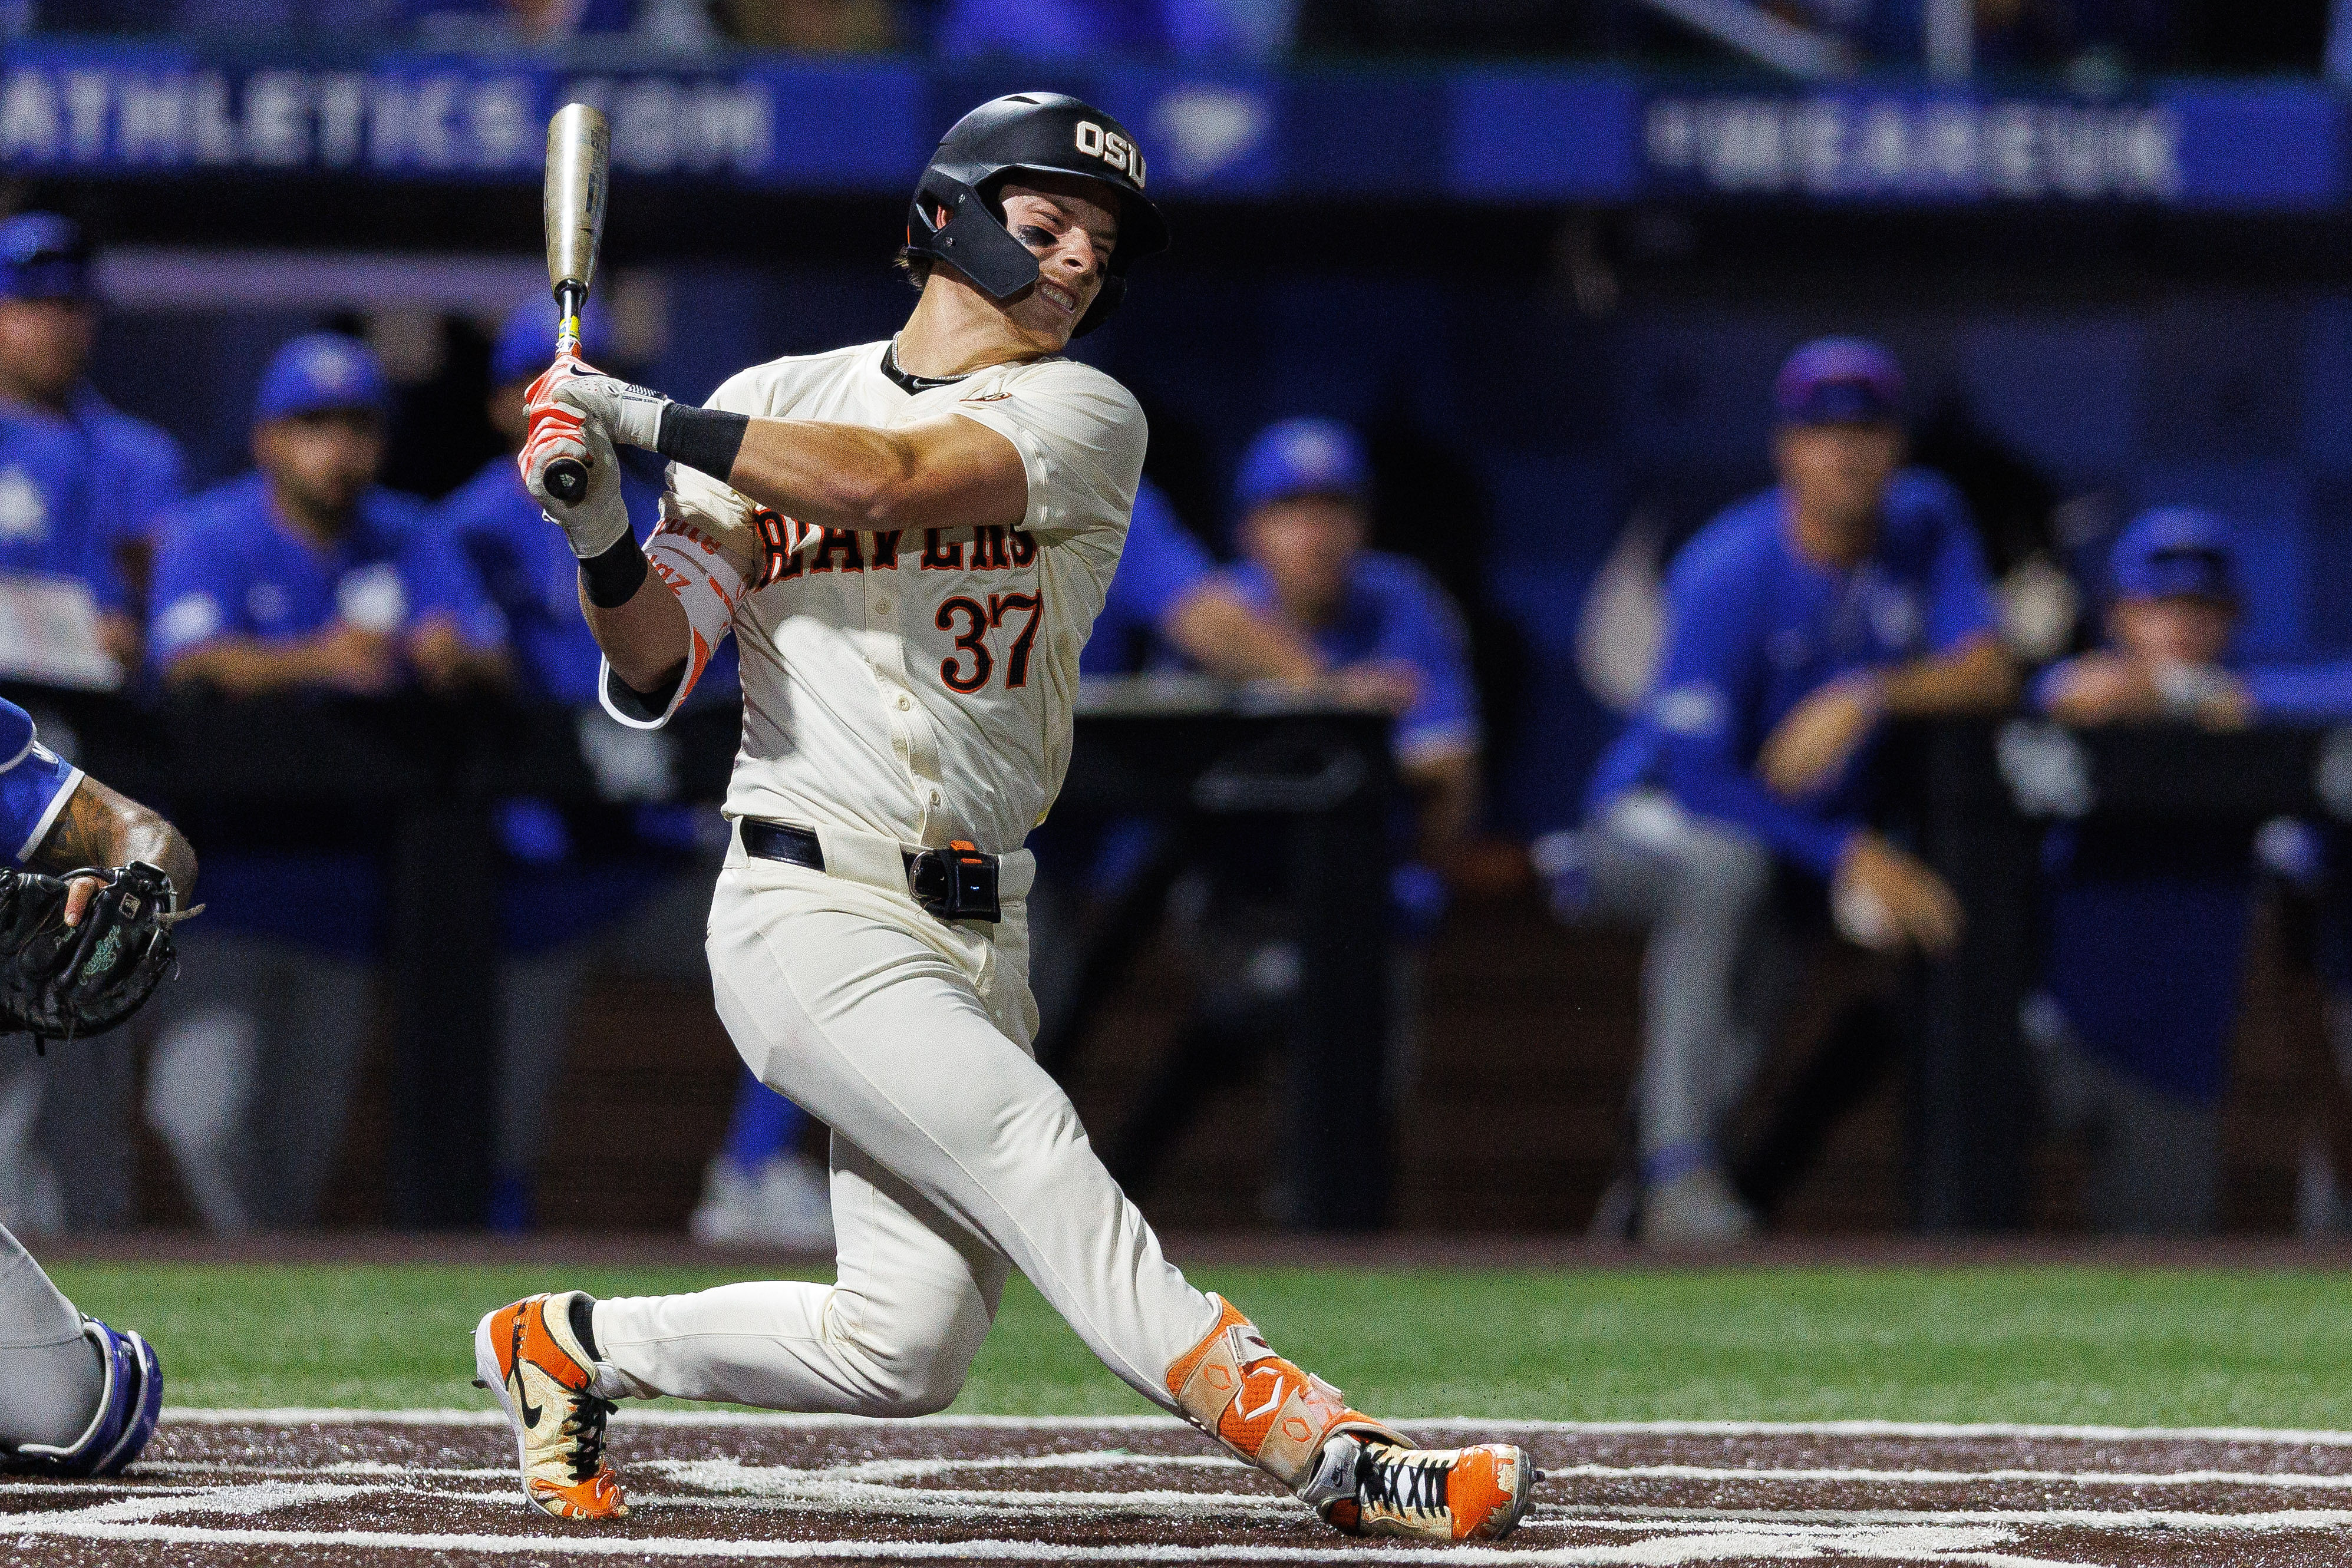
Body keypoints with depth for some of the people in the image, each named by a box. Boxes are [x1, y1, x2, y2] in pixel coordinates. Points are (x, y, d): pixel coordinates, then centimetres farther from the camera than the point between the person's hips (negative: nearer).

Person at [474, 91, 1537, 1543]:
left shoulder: (1084, 417, 4)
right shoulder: (771, 404, 7)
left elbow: (894, 483, -15)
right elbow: (655, 672, 3)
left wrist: (648, 421, -14)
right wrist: (606, 541, -16)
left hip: (977, 932, 3)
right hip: (814, 914, -3)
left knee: (907, 1353, -1)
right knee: (1030, 1149, -24)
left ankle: (576, 1344, 21)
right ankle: (1326, 1452, -30)